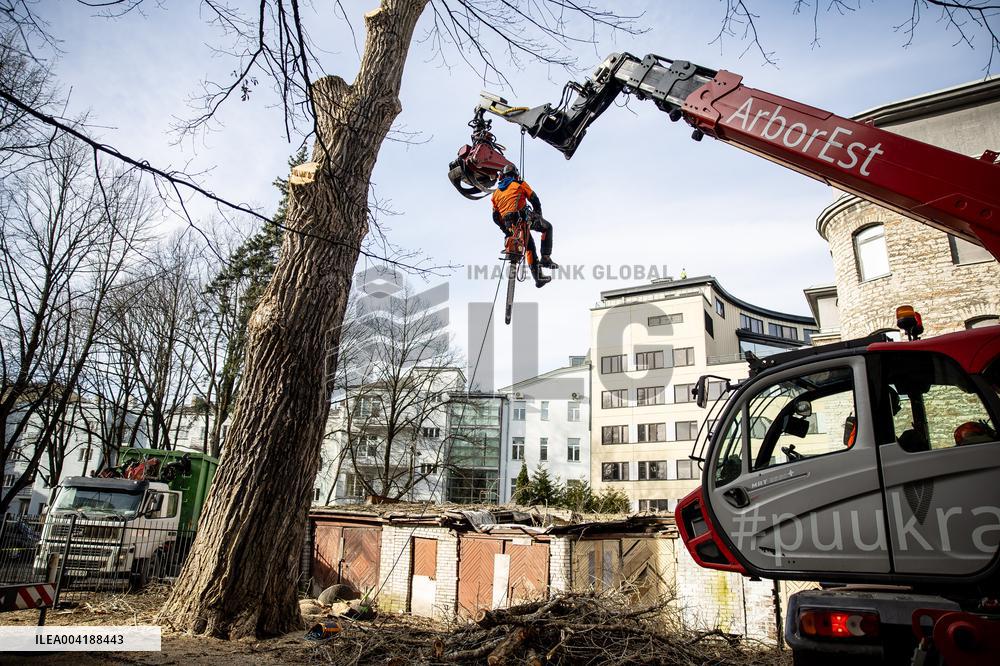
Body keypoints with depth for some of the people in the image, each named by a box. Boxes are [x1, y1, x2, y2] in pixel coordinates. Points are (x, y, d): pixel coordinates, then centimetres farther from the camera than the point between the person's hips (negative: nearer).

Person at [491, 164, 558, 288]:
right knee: (547, 227, 14)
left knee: (530, 247, 16)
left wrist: (505, 228, 25)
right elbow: (534, 200, 9)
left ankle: (538, 277, 12)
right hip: (523, 216, -5)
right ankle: (545, 258, -1)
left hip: (509, 225, 5)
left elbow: (495, 217, 19)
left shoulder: (496, 193, 24)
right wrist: (539, 215, 20)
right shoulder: (519, 184, 13)